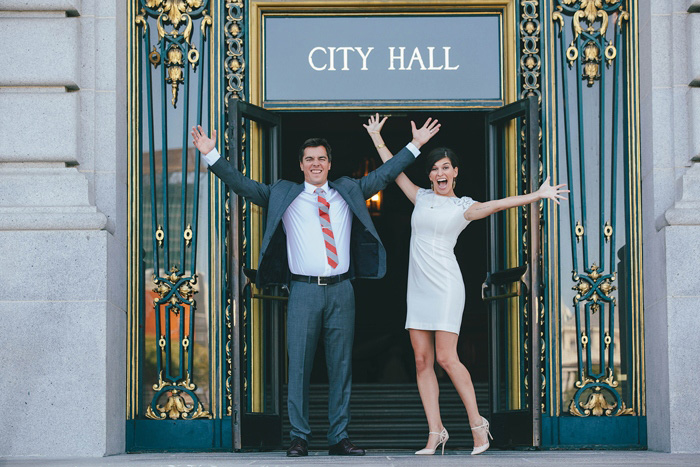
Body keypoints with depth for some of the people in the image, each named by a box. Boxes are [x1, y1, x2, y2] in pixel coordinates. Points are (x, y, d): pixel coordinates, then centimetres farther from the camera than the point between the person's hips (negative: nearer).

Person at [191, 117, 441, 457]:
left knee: (341, 365, 3)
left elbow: (384, 175, 22)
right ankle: (299, 438, 3)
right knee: (299, 365, -3)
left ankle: (339, 438, 8)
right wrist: (212, 155, 1)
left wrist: (415, 145, 20)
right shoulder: (283, 195, 11)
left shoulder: (348, 192, 17)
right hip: (304, 291, -2)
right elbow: (242, 185, 9)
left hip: (341, 291, 2)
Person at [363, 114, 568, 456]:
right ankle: (435, 433, 2)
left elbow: (496, 205, -12)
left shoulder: (463, 207, 2)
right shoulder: (421, 198, 15)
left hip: (445, 285, -5)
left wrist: (537, 195, -25)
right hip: (418, 287, 5)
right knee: (422, 360, 0)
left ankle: (477, 423, 1)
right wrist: (376, 137, 29)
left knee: (446, 359, -12)